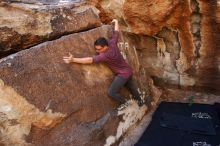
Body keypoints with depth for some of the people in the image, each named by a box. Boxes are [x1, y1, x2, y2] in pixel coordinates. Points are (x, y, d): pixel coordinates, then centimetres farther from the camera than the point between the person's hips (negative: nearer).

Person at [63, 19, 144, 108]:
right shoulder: (112, 43, -14)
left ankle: (124, 104, 17)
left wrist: (73, 60, -46)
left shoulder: (106, 55, -34)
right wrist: (116, 22, 22)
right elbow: (116, 33, 3)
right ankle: (140, 101, 52)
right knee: (131, 87, 29)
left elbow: (91, 60, -40)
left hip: (123, 74, -9)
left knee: (111, 92, -6)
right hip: (128, 71, 9)